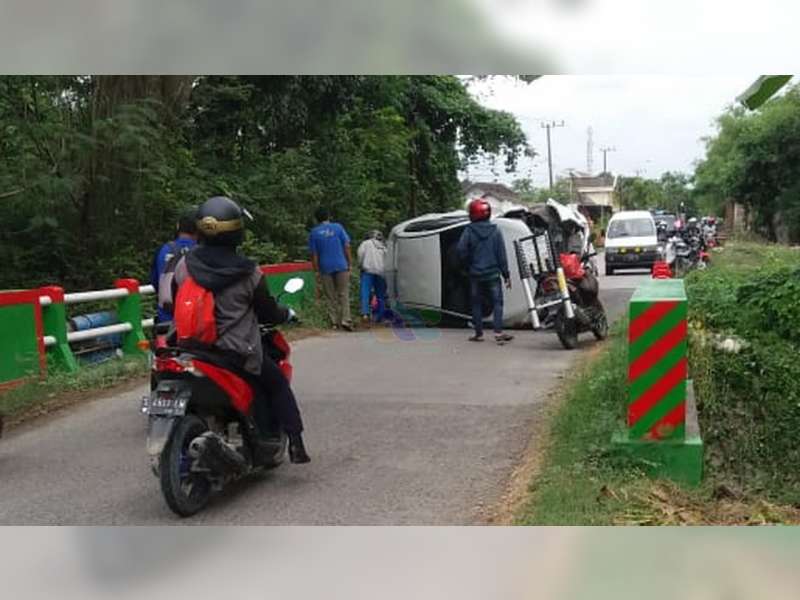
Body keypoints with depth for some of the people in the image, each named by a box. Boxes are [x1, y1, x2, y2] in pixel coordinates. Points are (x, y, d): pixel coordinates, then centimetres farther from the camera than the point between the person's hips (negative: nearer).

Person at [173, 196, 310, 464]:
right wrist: (287, 313, 20)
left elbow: (176, 307, 9)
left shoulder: (183, 265, -3)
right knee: (279, 386, 17)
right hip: (239, 352, -4)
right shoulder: (248, 272, -13)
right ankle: (295, 443, 10)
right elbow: (268, 312, -2)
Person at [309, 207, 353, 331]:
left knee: (330, 296, 9)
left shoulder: (314, 233, 2)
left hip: (325, 268, 1)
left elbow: (314, 254, 2)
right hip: (341, 266, -1)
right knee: (343, 294, 2)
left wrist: (317, 270, 8)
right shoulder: (338, 227, 0)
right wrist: (349, 263, 5)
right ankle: (345, 320, -8)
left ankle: (334, 322, 9)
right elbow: (346, 247, -2)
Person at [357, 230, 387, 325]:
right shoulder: (384, 248, 25)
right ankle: (379, 317, 10)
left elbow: (360, 252, -4)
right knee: (380, 296, 10)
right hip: (381, 272, 3)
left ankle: (365, 313, -29)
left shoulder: (366, 243, 15)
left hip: (368, 271, -3)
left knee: (365, 293, -11)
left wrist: (360, 265, 6)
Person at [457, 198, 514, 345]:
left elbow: (461, 250, -12)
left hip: (475, 274, 0)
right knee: (497, 302, 3)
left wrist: (468, 264, 6)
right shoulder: (495, 231, -2)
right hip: (493, 273, 0)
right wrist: (506, 275, 3)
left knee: (476, 304, 10)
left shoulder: (469, 231, -5)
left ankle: (479, 334, 12)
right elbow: (501, 254, -1)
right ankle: (498, 333, -7)